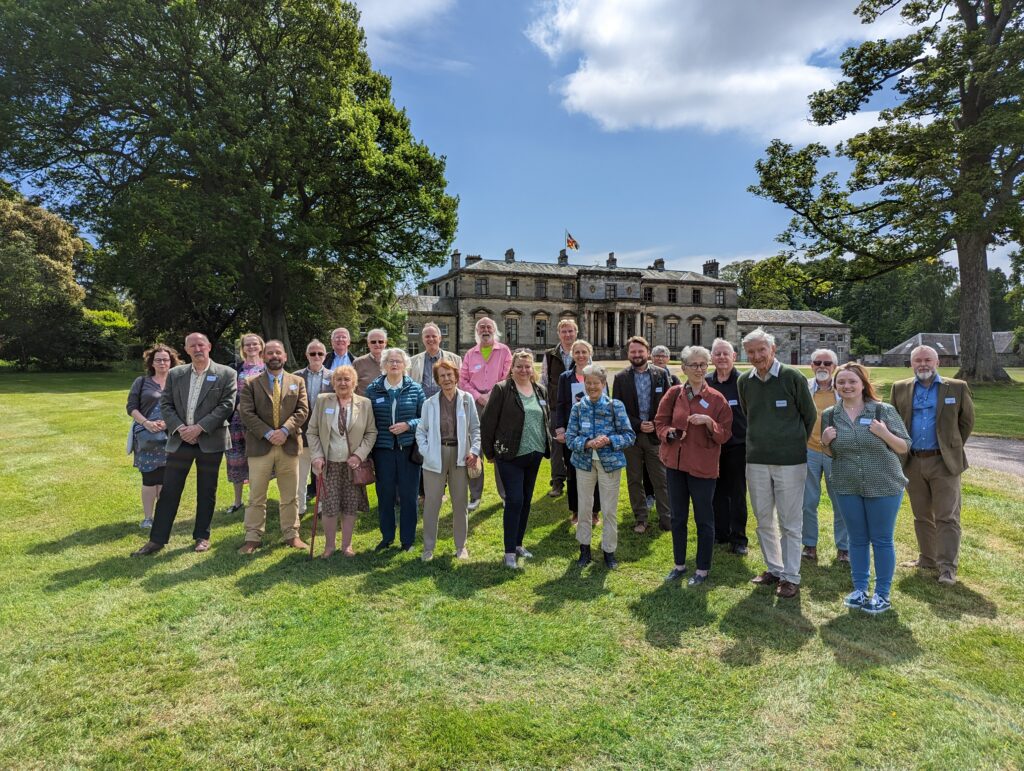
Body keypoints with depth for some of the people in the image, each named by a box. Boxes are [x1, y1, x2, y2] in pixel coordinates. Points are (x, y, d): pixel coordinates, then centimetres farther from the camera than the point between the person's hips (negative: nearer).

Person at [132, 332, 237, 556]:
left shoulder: (226, 374, -2)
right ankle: (157, 539, 14)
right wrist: (180, 428, -10)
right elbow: (165, 405, 6)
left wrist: (200, 427, -15)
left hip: (210, 441, -2)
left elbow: (227, 405, -10)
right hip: (180, 440, 3)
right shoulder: (175, 374, 8)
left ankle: (202, 536, 21)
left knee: (206, 492, 8)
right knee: (169, 491, 5)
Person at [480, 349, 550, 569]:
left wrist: (546, 447, 14)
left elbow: (546, 420, 18)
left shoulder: (540, 391, 9)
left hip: (534, 455, 6)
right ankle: (509, 551, 3)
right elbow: (487, 421, -8)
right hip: (510, 456, -6)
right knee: (514, 500, -7)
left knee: (526, 501, 13)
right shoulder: (502, 389, -9)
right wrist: (490, 451, -6)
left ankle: (518, 544, 27)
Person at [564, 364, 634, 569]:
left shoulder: (615, 406, -7)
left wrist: (609, 440, -22)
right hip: (584, 462, 2)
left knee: (610, 509, 7)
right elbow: (570, 438, -3)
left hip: (610, 462, -2)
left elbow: (630, 435, -6)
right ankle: (584, 548, 29)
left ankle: (609, 550, 24)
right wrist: (588, 443, -22)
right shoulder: (578, 408, -1)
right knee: (584, 507, 12)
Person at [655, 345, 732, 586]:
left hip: (703, 466, -3)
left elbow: (725, 434, -3)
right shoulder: (674, 393, 2)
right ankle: (679, 564, 29)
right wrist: (671, 433, -13)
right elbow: (660, 422, 7)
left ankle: (703, 569, 22)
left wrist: (708, 421, -21)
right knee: (677, 517, 14)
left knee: (704, 520, 6)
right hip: (675, 463, 3)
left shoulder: (717, 399, -4)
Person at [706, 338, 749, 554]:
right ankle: (720, 533, 25)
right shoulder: (706, 382, 3)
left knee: (737, 493, 5)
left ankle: (738, 538, 14)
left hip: (737, 445, -3)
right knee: (717, 492, 12)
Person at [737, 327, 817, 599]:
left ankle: (790, 576, 16)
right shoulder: (744, 382, 3)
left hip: (790, 461, -4)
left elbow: (810, 416, 2)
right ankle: (774, 568, 29)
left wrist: (793, 444, 9)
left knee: (790, 523, 4)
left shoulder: (793, 377, -8)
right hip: (756, 461, 4)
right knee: (764, 520, 13)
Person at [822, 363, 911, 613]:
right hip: (847, 487, 3)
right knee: (857, 539, 13)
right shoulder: (830, 415, 2)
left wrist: (884, 434, -20)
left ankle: (882, 594, 20)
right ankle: (859, 588, 26)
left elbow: (905, 447, -2)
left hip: (883, 486, -3)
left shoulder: (884, 411, -6)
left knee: (882, 540, 7)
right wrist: (825, 442, -9)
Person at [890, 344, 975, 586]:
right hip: (913, 463, 3)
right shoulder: (900, 389, 5)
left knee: (947, 517, -2)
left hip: (944, 462, -3)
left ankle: (948, 567, 3)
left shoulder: (957, 388, 0)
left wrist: (954, 447, 6)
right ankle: (927, 559, 25)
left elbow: (967, 420, 7)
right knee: (922, 516, 13)